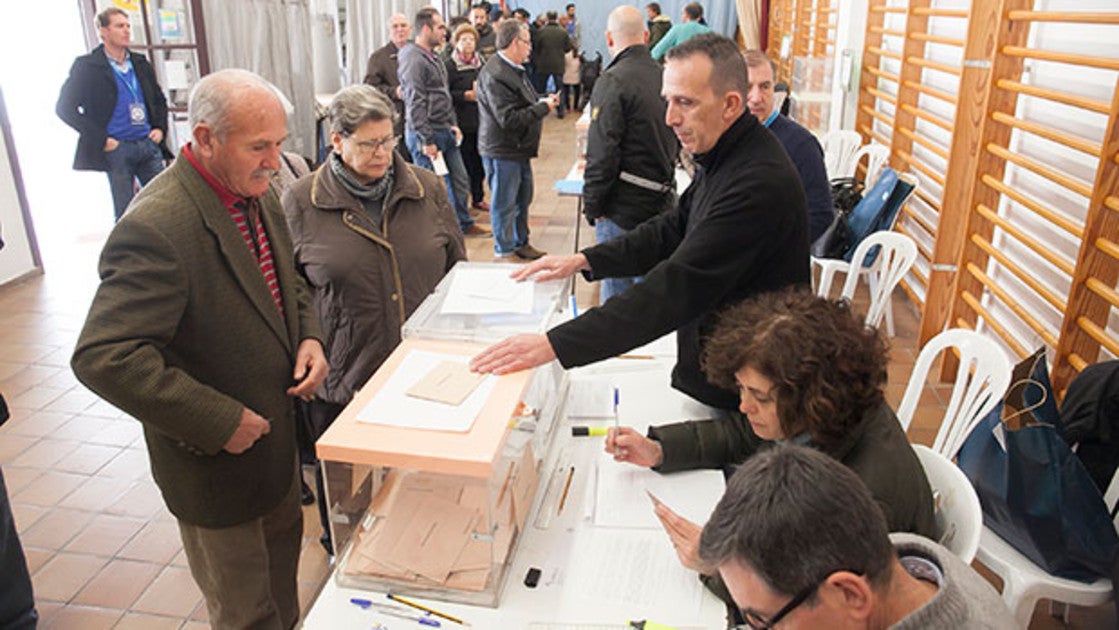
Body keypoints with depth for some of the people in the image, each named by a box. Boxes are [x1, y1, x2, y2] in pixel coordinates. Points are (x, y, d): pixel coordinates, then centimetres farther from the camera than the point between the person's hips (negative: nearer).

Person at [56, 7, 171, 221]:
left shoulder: (140, 63, 13)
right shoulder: (87, 65, -2)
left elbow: (159, 99, 25)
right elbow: (65, 108, -4)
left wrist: (160, 128, 7)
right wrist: (102, 140, -11)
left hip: (149, 144, 5)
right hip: (116, 149, -4)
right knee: (125, 215, 0)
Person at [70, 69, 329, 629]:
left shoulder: (257, 194, -1)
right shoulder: (156, 227, -29)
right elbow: (103, 358, -32)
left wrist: (307, 335, -6)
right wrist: (219, 423, -28)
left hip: (276, 435, 8)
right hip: (218, 459, -8)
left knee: (284, 545, 30)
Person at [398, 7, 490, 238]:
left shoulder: (434, 57, 14)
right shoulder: (413, 60, -17)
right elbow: (415, 104, -20)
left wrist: (452, 124, 16)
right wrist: (427, 140, -21)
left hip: (444, 132, 10)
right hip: (426, 134, -9)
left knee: (460, 180, 15)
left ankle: (464, 224, 30)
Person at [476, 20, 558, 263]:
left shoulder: (513, 69, 13)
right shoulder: (495, 75, -22)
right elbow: (509, 119, -27)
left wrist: (544, 100, 7)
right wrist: (543, 107, -19)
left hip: (519, 149, 10)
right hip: (502, 152, -10)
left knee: (522, 199, 20)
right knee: (504, 204, 2)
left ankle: (520, 244, 35)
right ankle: (504, 252, 16)